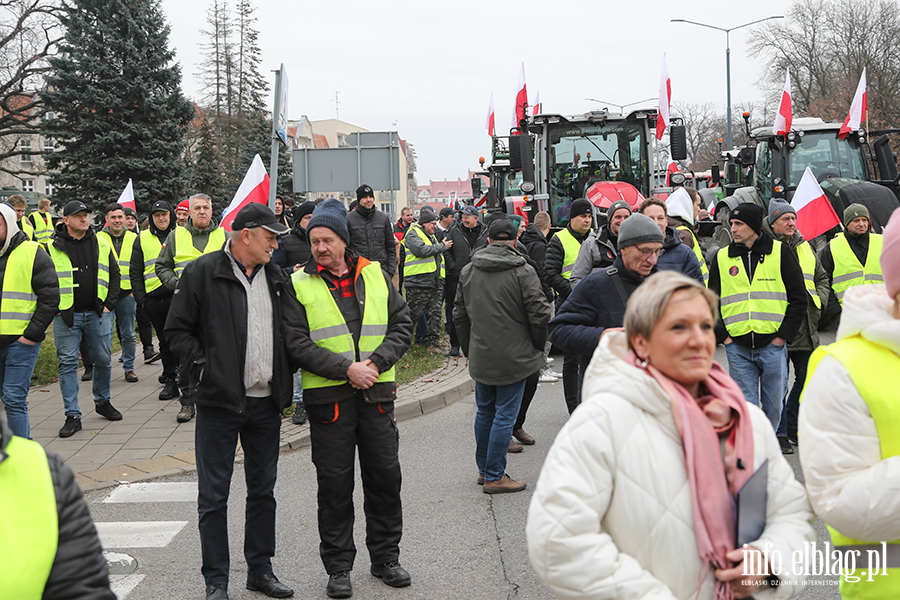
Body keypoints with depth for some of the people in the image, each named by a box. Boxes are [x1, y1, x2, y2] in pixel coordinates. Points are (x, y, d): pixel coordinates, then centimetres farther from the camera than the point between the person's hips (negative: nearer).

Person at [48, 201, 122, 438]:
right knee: (68, 363, -2)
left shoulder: (101, 243, 7)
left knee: (103, 360, 10)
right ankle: (72, 416, 3)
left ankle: (102, 402, 30)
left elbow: (114, 273, 13)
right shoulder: (53, 247, -2)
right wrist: (55, 308, -5)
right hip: (66, 316, -2)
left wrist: (109, 303, 4)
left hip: (98, 314, 2)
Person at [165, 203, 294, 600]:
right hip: (220, 402, -5)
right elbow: (177, 330, -5)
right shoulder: (201, 273, -6)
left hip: (266, 403, 5)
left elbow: (290, 330, 19)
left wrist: (284, 383, 10)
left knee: (263, 490, 14)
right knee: (214, 494, 2)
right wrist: (203, 367, -13)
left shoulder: (276, 277, 10)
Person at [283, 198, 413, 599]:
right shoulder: (299, 285, -1)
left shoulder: (376, 276, 8)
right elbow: (297, 343, -9)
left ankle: (385, 557, 26)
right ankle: (338, 568, 17)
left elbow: (402, 326, 7)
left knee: (385, 476, 10)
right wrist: (346, 367, -17)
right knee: (334, 484, 4)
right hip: (329, 398, -3)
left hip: (377, 393, 3)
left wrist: (376, 362, -10)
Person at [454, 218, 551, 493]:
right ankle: (494, 476, 5)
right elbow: (539, 314, -14)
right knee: (505, 415, 1)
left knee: (484, 412, 17)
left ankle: (484, 469, 28)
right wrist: (538, 346, 3)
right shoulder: (523, 271, -12)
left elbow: (459, 314, 12)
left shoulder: (468, 271, 6)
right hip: (514, 356, -5)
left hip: (480, 357, 5)